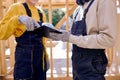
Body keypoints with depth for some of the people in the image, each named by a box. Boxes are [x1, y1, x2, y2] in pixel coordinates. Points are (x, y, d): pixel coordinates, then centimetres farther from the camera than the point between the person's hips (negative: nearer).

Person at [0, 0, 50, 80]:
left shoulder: (41, 13, 12)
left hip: (40, 58, 6)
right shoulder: (17, 7, -5)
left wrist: (46, 57, 16)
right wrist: (17, 19, -30)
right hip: (25, 59, -6)